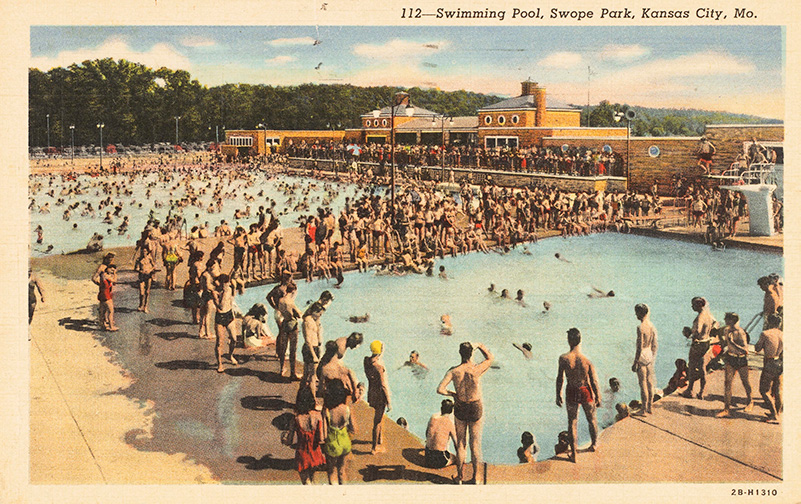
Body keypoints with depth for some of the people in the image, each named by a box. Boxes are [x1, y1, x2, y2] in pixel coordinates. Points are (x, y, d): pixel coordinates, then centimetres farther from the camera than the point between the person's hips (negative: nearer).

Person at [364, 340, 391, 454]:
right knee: (378, 421, 6)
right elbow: (383, 385, -22)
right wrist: (388, 402, -14)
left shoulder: (367, 361, -6)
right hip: (380, 395, -8)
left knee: (379, 417, 27)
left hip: (372, 392, 8)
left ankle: (380, 440, 47)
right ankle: (375, 448, 18)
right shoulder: (379, 366, -29)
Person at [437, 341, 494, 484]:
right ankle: (476, 477, 20)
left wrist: (452, 394, -3)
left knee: (460, 444, 16)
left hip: (460, 408, 1)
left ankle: (460, 476, 24)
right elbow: (490, 358, 2)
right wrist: (479, 345, 10)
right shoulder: (477, 370, -19)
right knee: (475, 444, 12)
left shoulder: (453, 371, -16)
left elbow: (440, 389, -21)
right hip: (476, 409, -1)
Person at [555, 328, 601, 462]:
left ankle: (573, 453, 23)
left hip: (571, 393, 0)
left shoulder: (563, 359, -20)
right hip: (586, 393, 0)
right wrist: (598, 398, 2)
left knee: (572, 422, 17)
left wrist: (558, 395, 6)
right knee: (591, 419, 26)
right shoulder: (587, 361, -23)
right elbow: (594, 381, -13)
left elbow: (560, 378, -9)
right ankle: (594, 443, 47)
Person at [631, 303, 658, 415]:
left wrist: (635, 362, -14)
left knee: (643, 383, -1)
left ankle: (644, 410, 4)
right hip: (650, 355, 8)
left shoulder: (640, 328, -18)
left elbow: (639, 347, -19)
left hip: (642, 356, -8)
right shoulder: (652, 327, 5)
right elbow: (654, 345, 12)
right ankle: (650, 407, 22)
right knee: (649, 382, 14)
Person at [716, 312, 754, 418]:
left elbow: (744, 350, -26)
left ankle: (750, 402, 42)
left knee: (745, 382, 15)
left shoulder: (740, 332, -21)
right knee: (727, 382, -5)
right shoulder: (726, 330, 0)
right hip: (731, 359, 5)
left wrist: (732, 342, -32)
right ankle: (727, 409, -4)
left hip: (741, 359, -5)